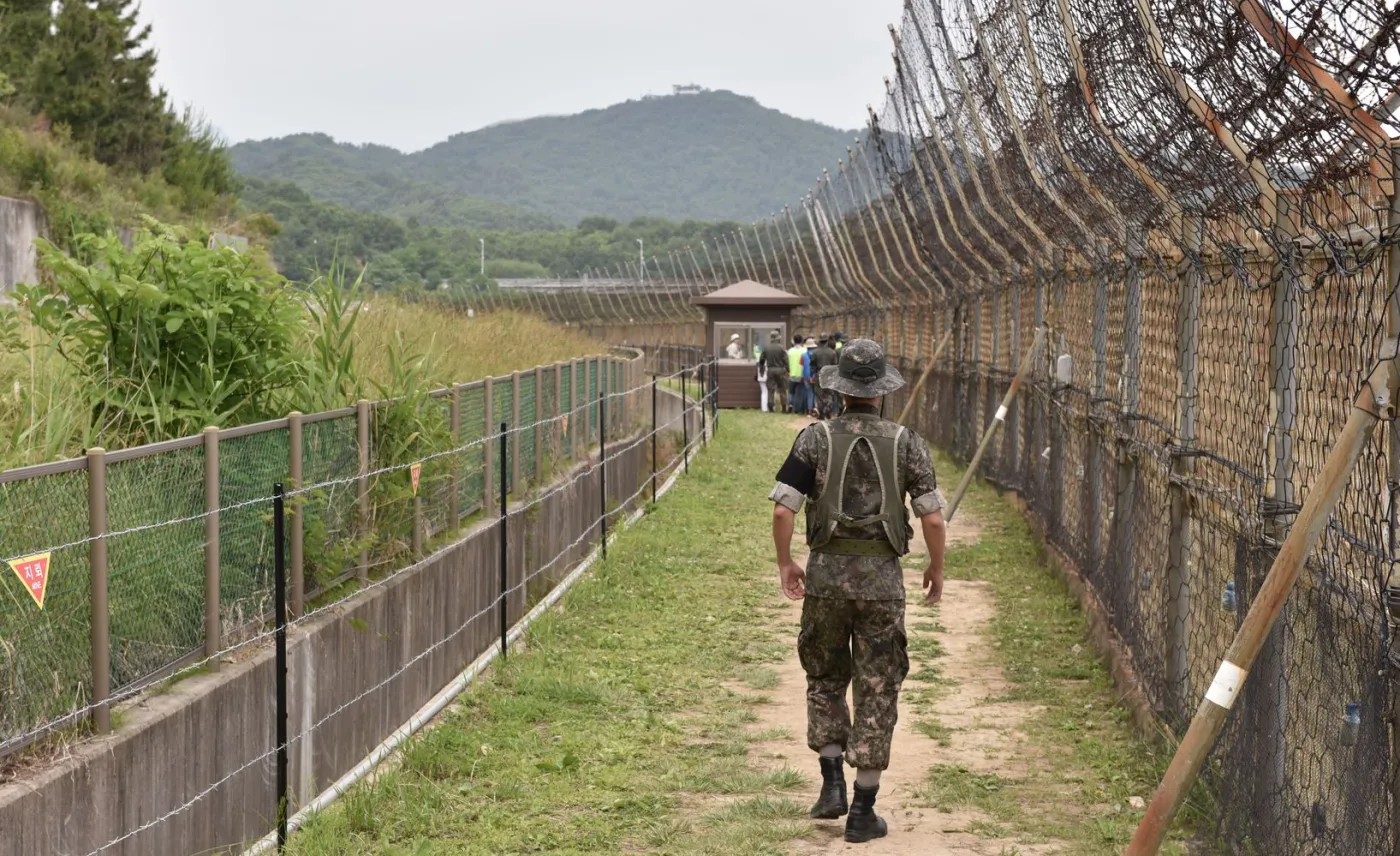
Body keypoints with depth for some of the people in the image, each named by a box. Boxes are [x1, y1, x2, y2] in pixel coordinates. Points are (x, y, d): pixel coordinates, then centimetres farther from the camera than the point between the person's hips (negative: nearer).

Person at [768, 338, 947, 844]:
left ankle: (832, 783, 13)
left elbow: (783, 509, -8)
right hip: (881, 577, 0)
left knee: (825, 679, 21)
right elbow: (932, 518, -4)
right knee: (877, 691, 7)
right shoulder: (906, 443, -2)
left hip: (826, 573, 1)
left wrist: (785, 563, 7)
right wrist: (936, 567, 12)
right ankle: (863, 811, 9)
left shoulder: (816, 439, -3)